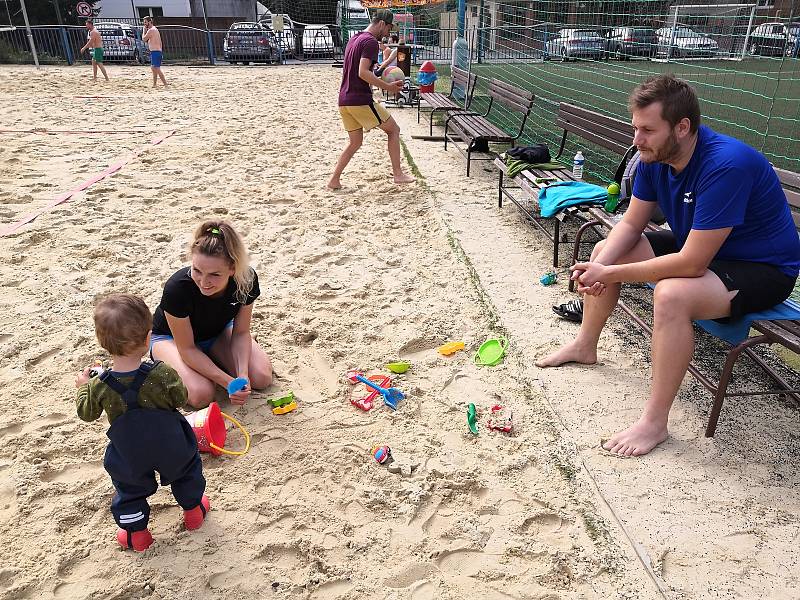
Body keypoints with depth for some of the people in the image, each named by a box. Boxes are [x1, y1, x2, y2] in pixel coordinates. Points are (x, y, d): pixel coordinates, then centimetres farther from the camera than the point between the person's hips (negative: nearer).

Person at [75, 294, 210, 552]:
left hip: (129, 455, 1)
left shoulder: (99, 386, -25)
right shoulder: (162, 374, -31)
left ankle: (135, 533, 40)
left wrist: (83, 386, 13)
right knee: (186, 472, 29)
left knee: (130, 490, 27)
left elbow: (87, 413, -5)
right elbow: (180, 399, -14)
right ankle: (193, 511, 46)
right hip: (172, 448, 0)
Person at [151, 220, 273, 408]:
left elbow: (241, 332, -14)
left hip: (218, 332, 4)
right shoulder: (177, 288, -39)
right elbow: (187, 349, -27)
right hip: (171, 336, -3)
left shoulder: (246, 279, -30)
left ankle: (212, 358, 13)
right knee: (201, 395, -26)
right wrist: (228, 382, -33)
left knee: (262, 377, -13)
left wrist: (242, 374, -29)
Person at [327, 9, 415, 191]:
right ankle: (398, 174, 7)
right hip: (361, 101, -9)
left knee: (355, 142, 17)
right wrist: (388, 87, -17)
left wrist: (379, 80, 20)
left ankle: (334, 180, 12)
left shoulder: (354, 39, 19)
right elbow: (363, 72, -22)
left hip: (344, 101, 9)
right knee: (394, 129, 7)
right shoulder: (371, 41, -10)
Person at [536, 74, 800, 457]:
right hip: (697, 245, 9)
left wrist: (610, 274, -29)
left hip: (763, 269, -9)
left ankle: (655, 422, -22)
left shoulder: (726, 166, -34)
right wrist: (599, 266, -19)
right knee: (604, 250, 5)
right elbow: (631, 224, -1)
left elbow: (692, 264, -35)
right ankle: (585, 346, 25)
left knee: (672, 293, -37)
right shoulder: (655, 157, -9)